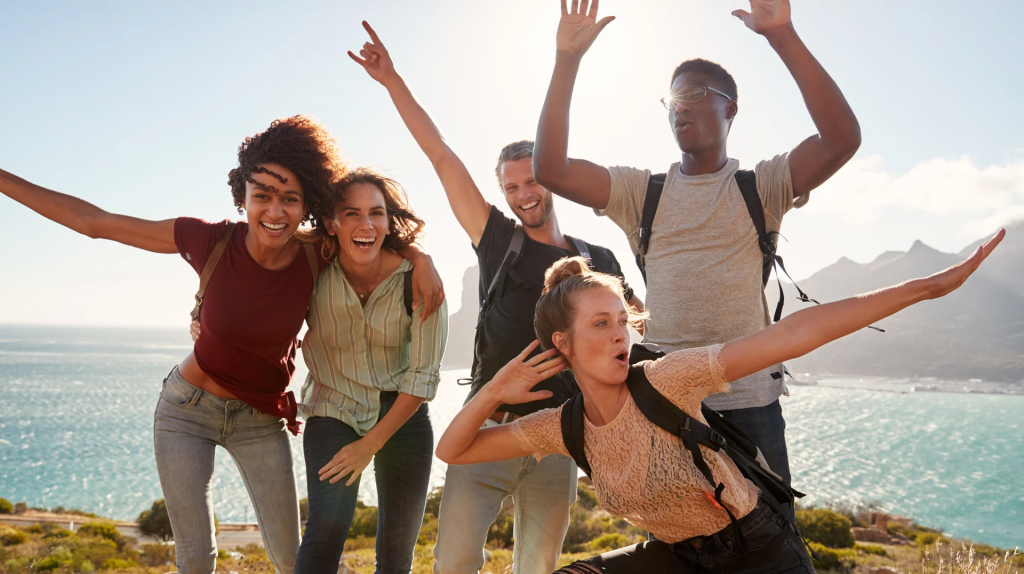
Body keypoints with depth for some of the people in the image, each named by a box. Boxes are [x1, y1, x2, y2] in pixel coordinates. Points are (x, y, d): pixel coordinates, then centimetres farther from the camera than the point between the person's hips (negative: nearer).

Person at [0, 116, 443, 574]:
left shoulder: (318, 260, -18)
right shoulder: (210, 242, -20)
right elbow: (94, 222, -10)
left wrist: (420, 259, -23)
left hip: (260, 421, 1)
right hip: (187, 408, -1)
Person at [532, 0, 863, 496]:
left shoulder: (761, 187, 3)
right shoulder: (642, 191, 8)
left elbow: (843, 138, -13)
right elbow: (550, 168, -4)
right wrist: (568, 58, -9)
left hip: (749, 400, -2)